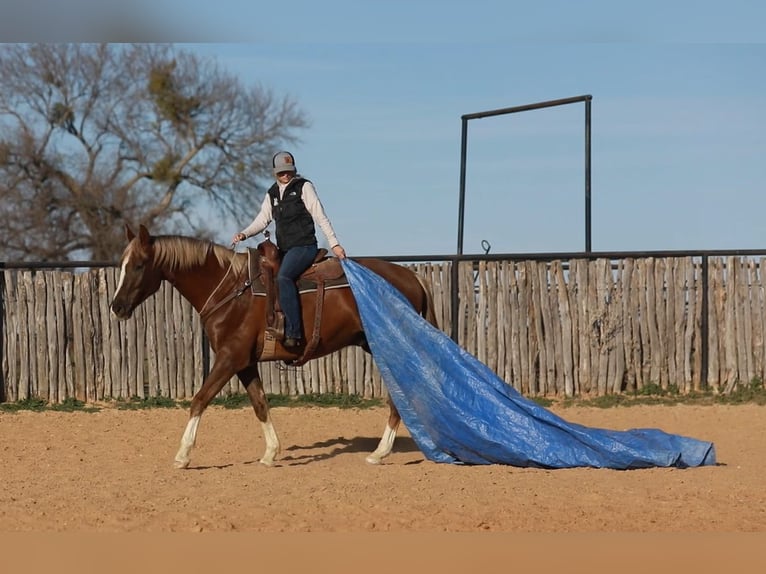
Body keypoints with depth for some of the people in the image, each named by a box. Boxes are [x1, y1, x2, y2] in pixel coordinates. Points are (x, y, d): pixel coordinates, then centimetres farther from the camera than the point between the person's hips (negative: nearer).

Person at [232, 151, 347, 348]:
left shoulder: (304, 187, -1)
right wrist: (244, 234, -5)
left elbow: (320, 217, -3)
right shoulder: (272, 194, 16)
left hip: (304, 246, -8)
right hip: (284, 250, 8)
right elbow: (262, 220, 14)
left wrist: (334, 244, -8)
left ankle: (293, 333, -35)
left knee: (283, 277, -30)